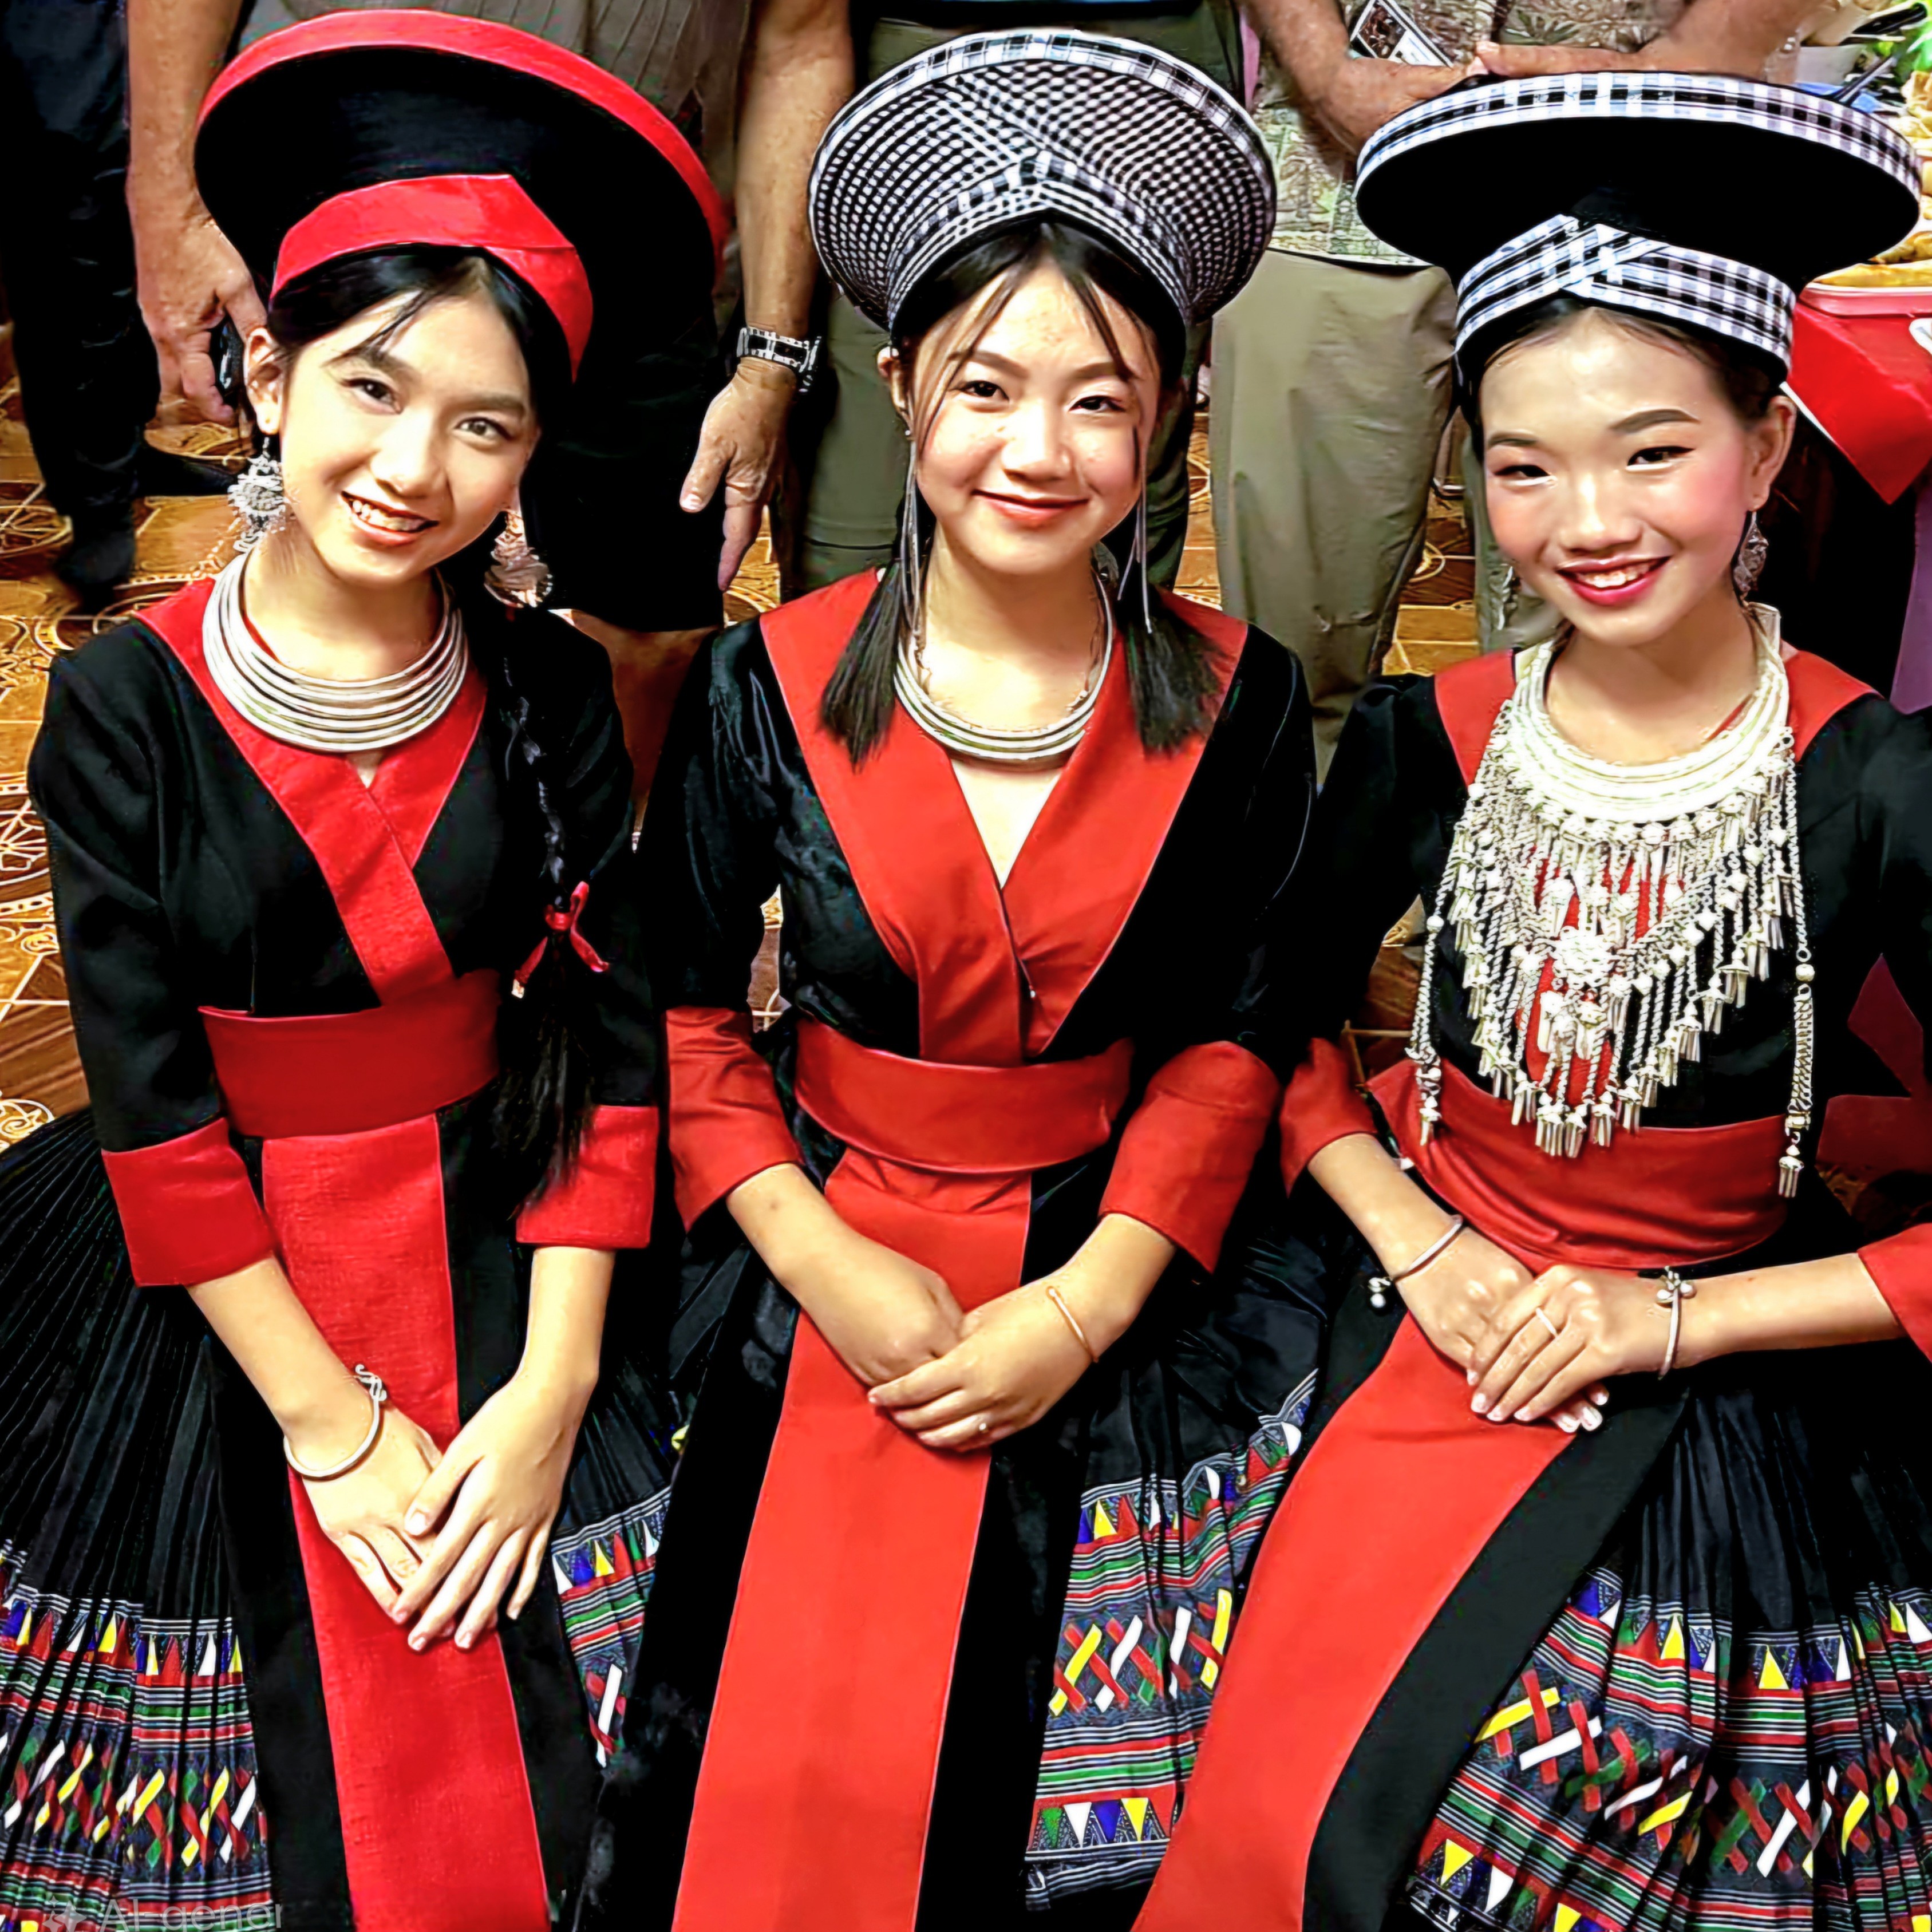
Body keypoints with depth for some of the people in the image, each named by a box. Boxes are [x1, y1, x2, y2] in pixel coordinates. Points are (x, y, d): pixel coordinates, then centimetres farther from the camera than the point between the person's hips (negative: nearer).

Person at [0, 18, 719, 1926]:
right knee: (306, 1770, 6)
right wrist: (331, 1422, -12)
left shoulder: (551, 695, -7)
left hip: (500, 1258, 1)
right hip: (213, 1305, -1)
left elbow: (606, 1045, -5)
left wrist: (549, 1389, -12)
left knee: (550, 1774, 2)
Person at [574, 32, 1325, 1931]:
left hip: (1121, 1290, 1)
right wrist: (830, 1269, -11)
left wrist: (1086, 1307, -12)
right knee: (787, 1774, -6)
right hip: (823, 1266, 0)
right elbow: (688, 1013, 0)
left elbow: (1229, 1038, -1)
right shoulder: (766, 688, -5)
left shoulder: (1233, 703, -4)